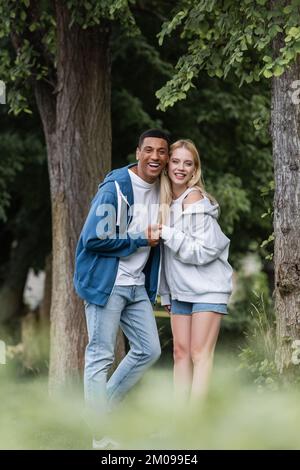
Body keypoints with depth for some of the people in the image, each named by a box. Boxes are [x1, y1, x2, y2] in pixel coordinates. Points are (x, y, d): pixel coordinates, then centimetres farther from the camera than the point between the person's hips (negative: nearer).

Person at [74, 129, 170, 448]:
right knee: (101, 356, -3)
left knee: (149, 350, 9)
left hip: (137, 286, 8)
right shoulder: (115, 189, -16)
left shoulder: (160, 192, 8)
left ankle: (102, 405, 23)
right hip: (106, 283, -8)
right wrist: (142, 241, -14)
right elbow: (94, 239, -20)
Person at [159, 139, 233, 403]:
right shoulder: (165, 201, 8)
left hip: (207, 287, -7)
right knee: (181, 353, 4)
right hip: (180, 290, 7)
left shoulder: (196, 200, -13)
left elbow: (204, 251, -18)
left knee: (200, 355, -8)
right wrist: (166, 294, 15)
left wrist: (166, 232, -18)